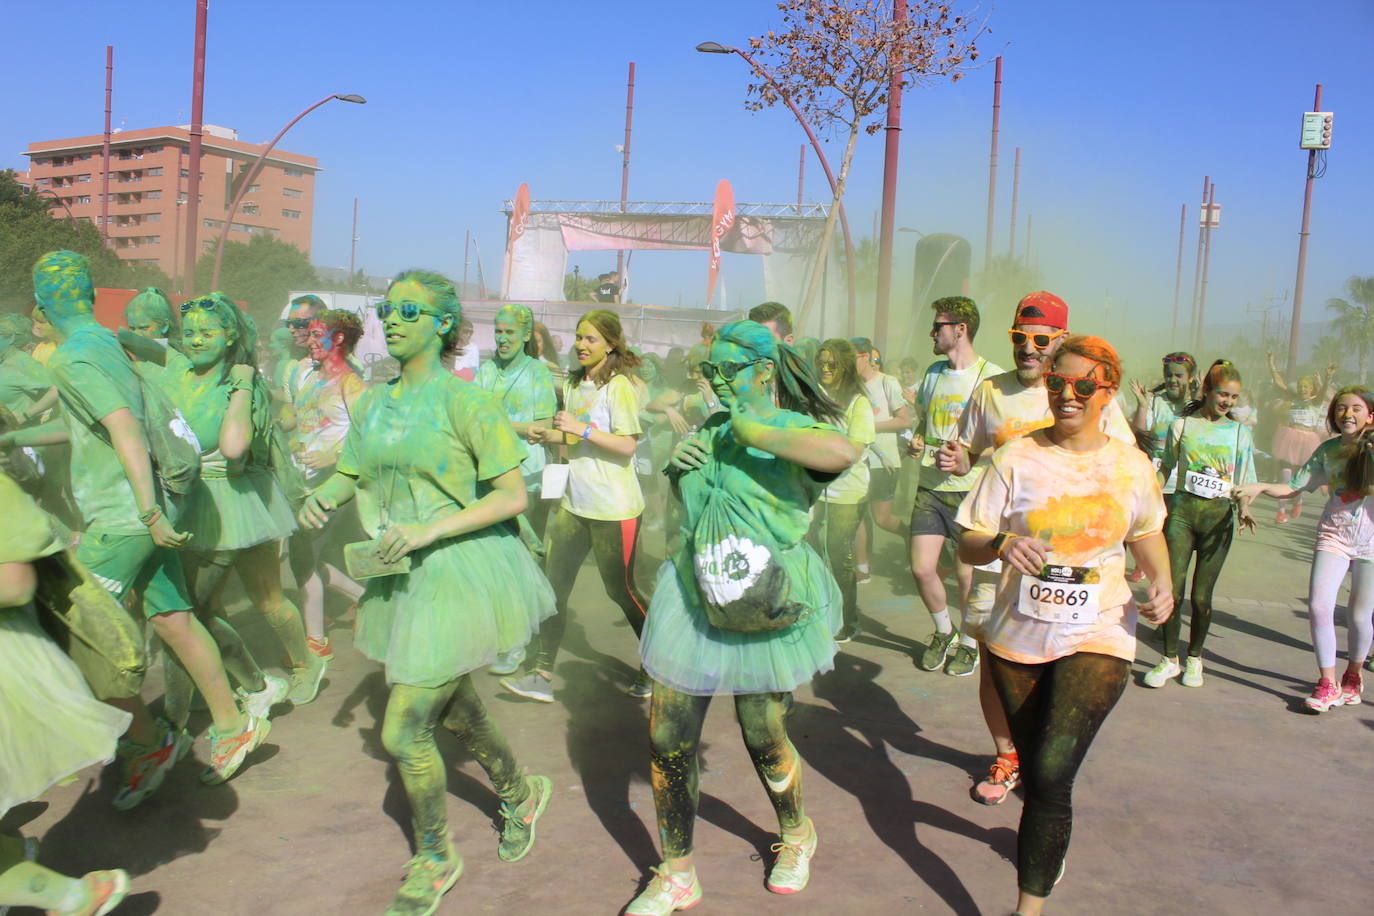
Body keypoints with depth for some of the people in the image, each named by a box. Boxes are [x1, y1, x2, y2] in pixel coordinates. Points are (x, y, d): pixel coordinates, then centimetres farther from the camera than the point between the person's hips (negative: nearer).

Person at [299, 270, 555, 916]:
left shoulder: (465, 401, -14)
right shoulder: (373, 402, 6)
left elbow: (513, 497, -16)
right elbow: (349, 471, 17)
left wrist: (429, 529, -25)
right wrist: (323, 497, -6)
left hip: (460, 572, -7)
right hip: (401, 577, 7)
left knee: (402, 733, -5)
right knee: (454, 712, 22)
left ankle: (435, 861, 21)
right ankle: (521, 795, 50)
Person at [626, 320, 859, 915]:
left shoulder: (796, 429, -12)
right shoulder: (713, 428, 8)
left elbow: (844, 453, -37)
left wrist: (756, 432, -27)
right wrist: (678, 468, 1)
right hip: (694, 596, 6)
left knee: (762, 737, 10)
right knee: (667, 738, 5)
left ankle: (796, 835, 43)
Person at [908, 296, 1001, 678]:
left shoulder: (991, 377, -9)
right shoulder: (933, 372, 12)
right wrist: (916, 443, 4)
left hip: (970, 490, -5)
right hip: (930, 488, 5)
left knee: (967, 574, 4)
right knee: (922, 568, 3)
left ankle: (969, 643, 27)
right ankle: (944, 633, 28)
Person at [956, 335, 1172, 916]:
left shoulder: (1131, 466, 0)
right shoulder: (1017, 458, -6)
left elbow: (1146, 533, 18)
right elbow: (967, 544, -6)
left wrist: (1161, 582, -1)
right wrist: (1001, 543, -28)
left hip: (1097, 639, -1)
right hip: (1018, 638, 1)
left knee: (1051, 773, -17)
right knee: (1036, 771, 17)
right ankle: (1047, 843, 49)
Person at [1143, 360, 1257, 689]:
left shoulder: (1239, 432, 10)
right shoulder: (1182, 425, 7)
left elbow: (1244, 480, 10)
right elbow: (1166, 469, 12)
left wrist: (1244, 509, -7)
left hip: (1218, 515, 1)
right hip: (1182, 510, 0)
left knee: (1201, 596, 0)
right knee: (1173, 590, -5)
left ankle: (1194, 658, 21)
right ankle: (1170, 659, 10)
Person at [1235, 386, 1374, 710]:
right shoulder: (1329, 450, 3)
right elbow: (1294, 487, 5)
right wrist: (1260, 487, -10)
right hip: (1334, 537, 2)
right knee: (1318, 607, -9)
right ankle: (1327, 684, 5)